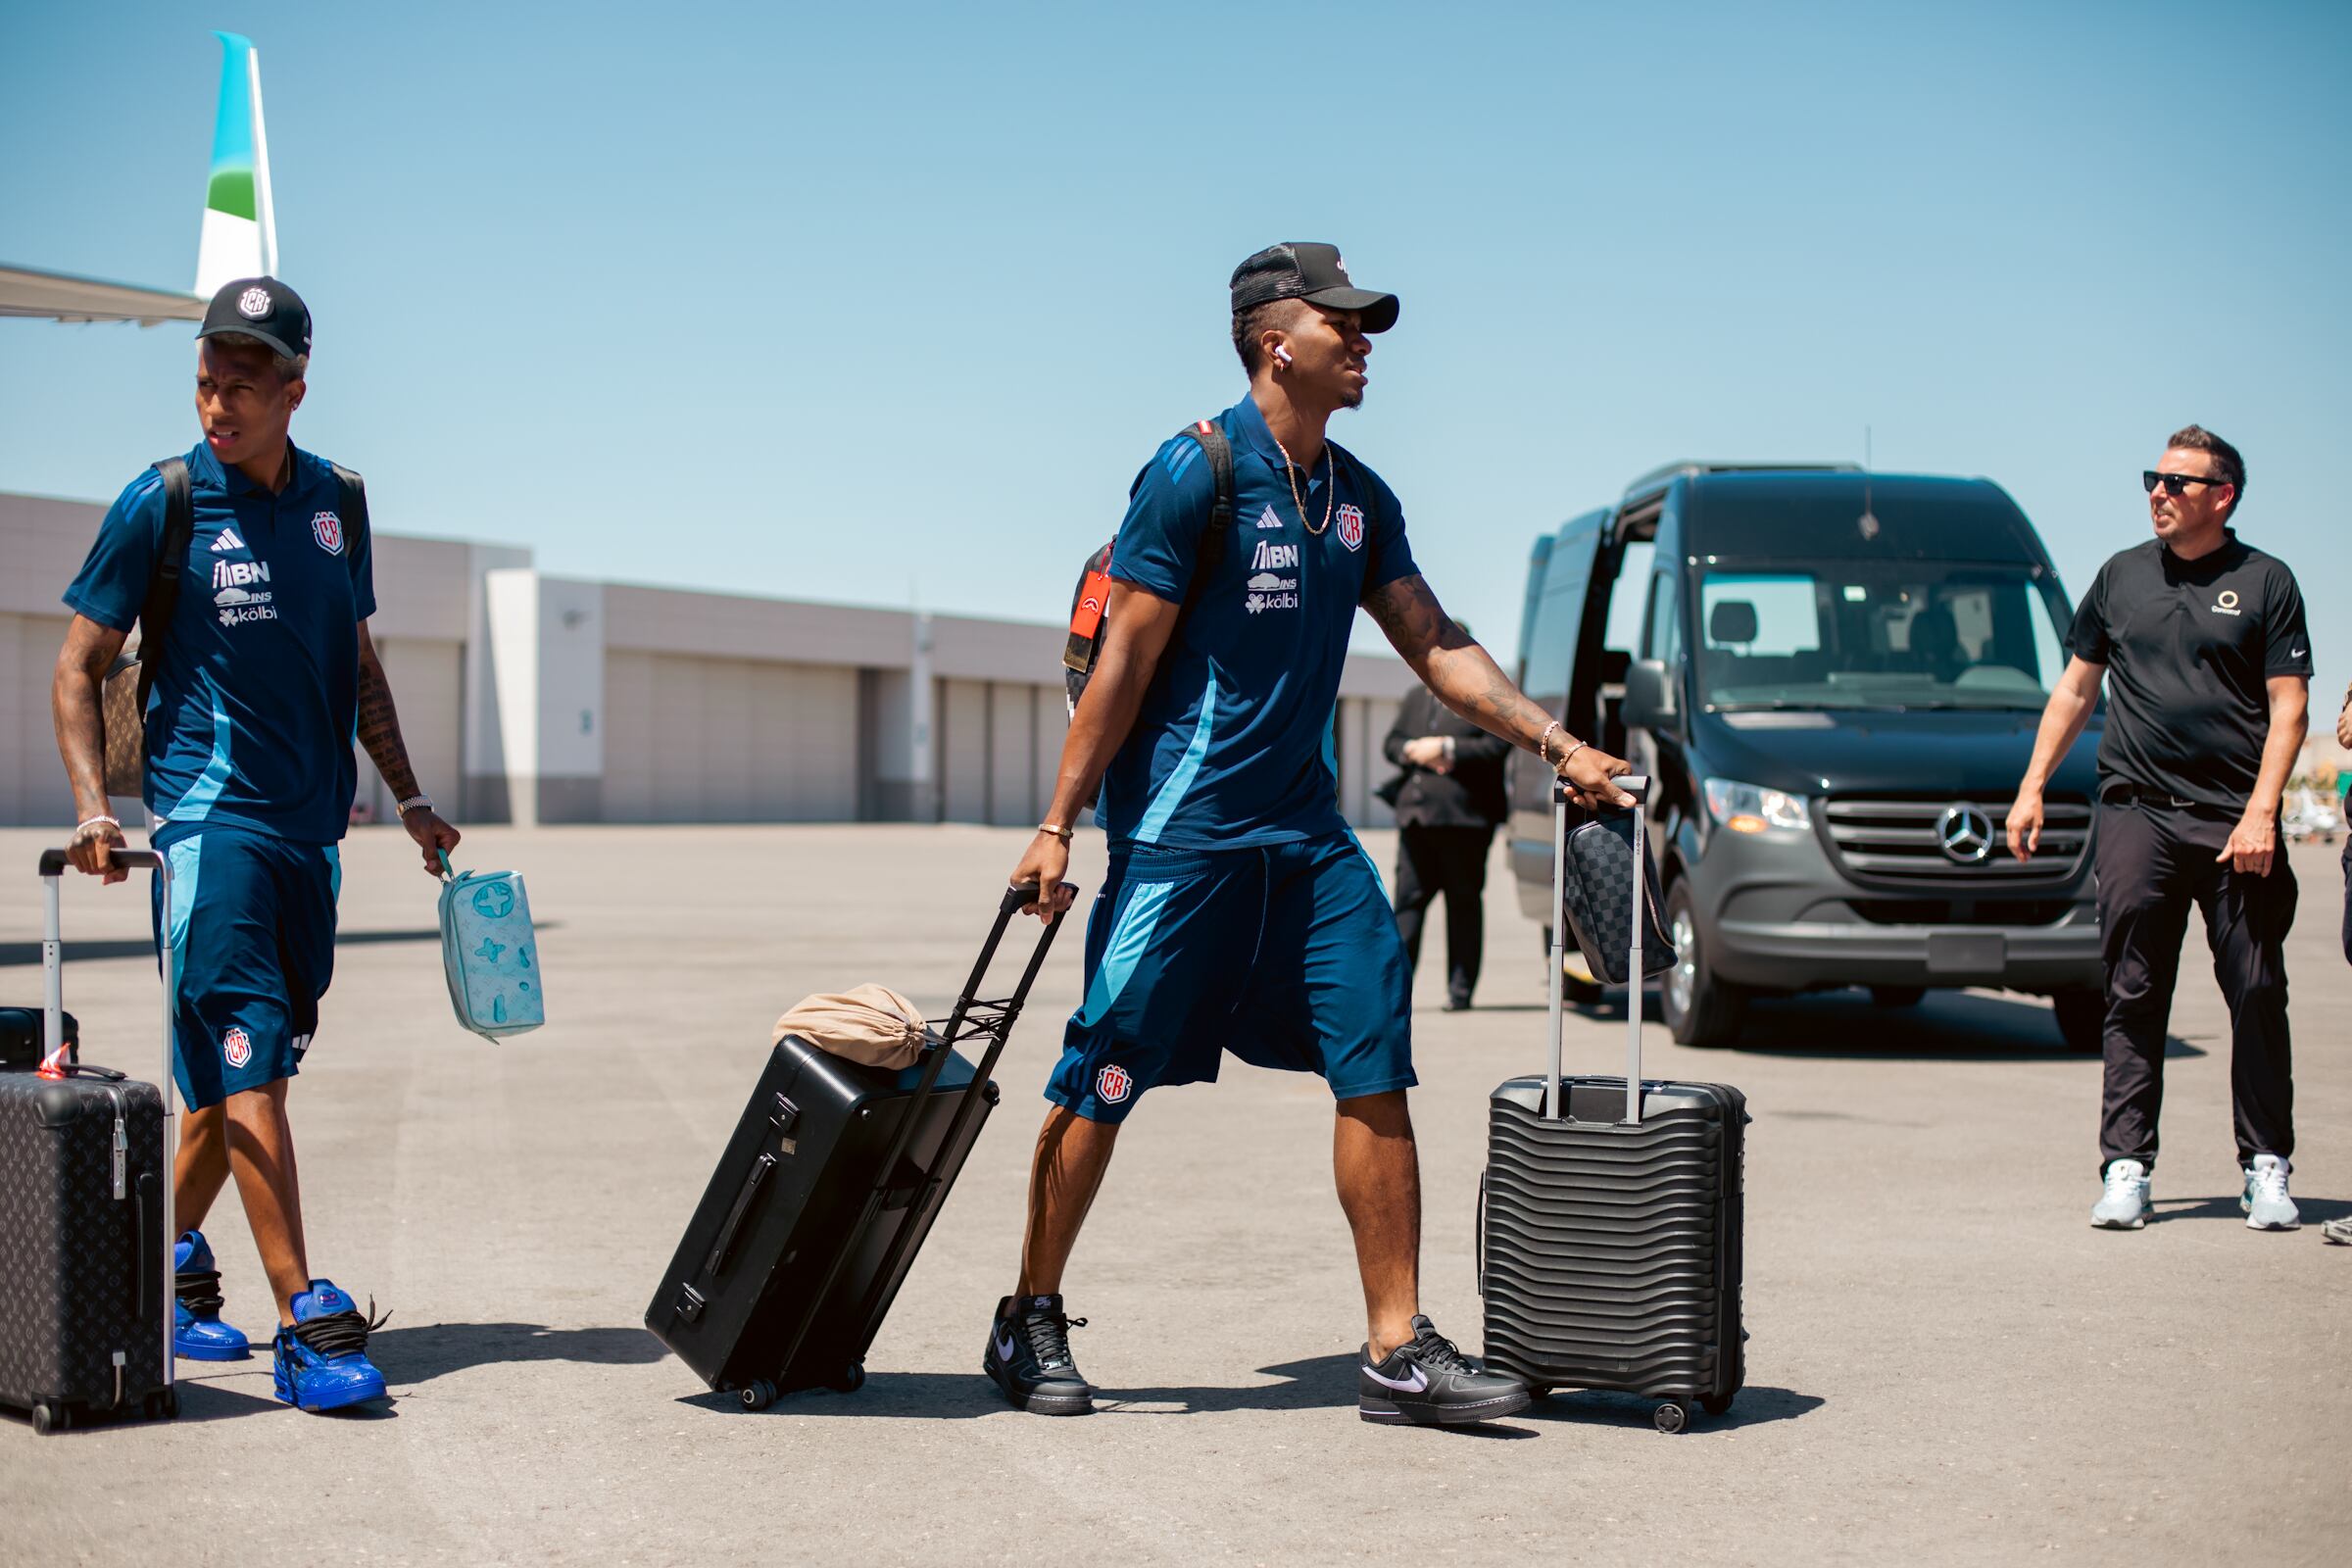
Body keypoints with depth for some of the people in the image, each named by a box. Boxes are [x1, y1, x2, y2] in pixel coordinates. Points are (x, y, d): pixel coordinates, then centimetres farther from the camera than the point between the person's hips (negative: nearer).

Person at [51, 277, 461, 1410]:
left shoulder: (335, 501, 10)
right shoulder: (162, 502, -4)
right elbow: (78, 669, 0)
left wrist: (410, 800, 19)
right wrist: (93, 806, -14)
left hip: (309, 826, 6)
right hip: (207, 816, -5)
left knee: (253, 1069, 11)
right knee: (246, 1066, -13)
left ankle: (169, 1269, 29)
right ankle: (308, 1323, -16)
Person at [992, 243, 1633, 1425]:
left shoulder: (1359, 498, 12)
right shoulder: (1197, 473, -9)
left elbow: (1436, 647, 16)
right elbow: (1125, 660, -10)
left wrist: (1556, 744, 7)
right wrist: (1056, 826, -11)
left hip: (1306, 834, 7)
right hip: (1178, 832, -6)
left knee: (1377, 1069, -2)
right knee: (1104, 1080, -1)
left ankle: (1397, 1351, 2)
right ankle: (1030, 1322, 17)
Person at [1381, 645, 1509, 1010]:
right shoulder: (1415, 698, 21)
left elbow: (1497, 747, -11)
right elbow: (1391, 742, 18)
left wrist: (1446, 748, -13)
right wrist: (1414, 750, -4)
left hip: (1463, 817, -5)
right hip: (1414, 813, 5)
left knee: (1463, 903, 0)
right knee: (1408, 898, 2)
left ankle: (1460, 990, 4)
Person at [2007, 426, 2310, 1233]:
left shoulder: (2266, 583, 4)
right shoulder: (2123, 576, 13)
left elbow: (2287, 710, 0)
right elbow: (2074, 689, 19)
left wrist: (2260, 813, -11)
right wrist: (2032, 788, 13)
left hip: (2235, 824, -2)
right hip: (2136, 815, 2)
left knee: (2258, 994, 0)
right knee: (2134, 998, 1)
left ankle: (2267, 1168, 9)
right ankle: (2125, 1168, 5)